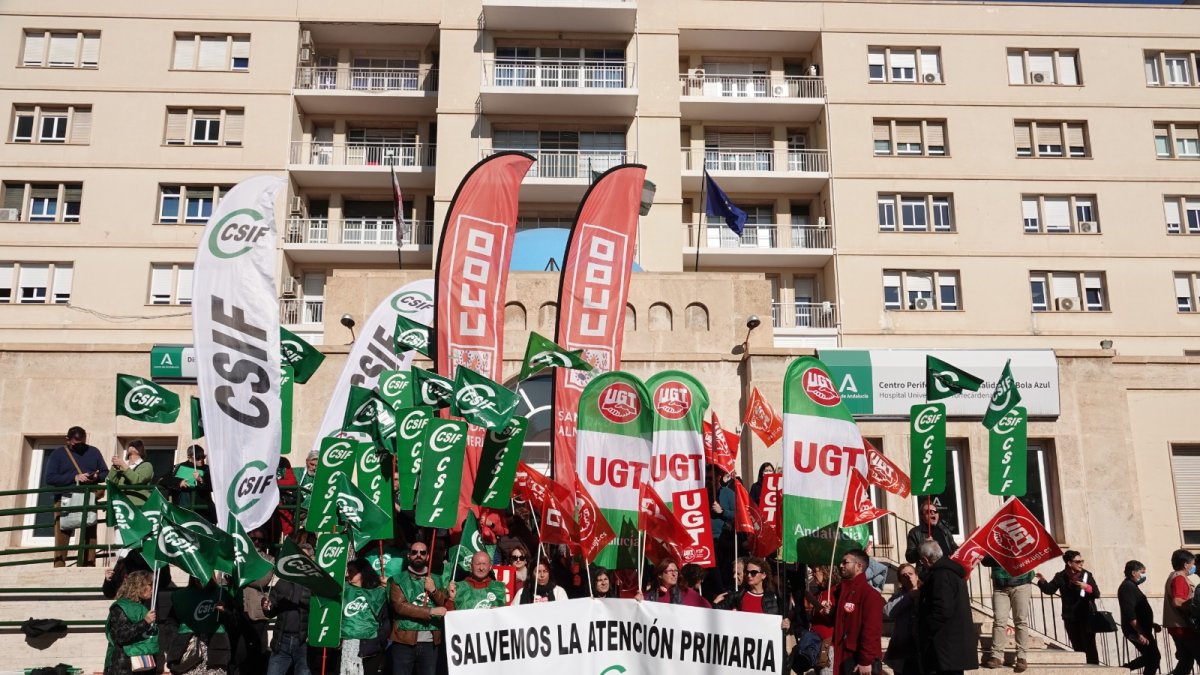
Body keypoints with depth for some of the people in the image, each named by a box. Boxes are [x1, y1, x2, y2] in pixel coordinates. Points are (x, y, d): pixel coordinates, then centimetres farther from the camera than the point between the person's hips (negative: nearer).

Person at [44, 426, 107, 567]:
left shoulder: (93, 452, 12)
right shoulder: (57, 453, 5)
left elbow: (106, 473, 13)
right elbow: (49, 478, -6)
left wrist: (97, 477, -10)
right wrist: (74, 477, -17)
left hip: (88, 501, 2)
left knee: (90, 537, 3)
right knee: (61, 538, -6)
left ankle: (89, 568, 6)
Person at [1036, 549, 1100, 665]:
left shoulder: (1087, 575, -1)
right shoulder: (1061, 576, 2)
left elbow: (1097, 593, -5)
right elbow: (1050, 590, -1)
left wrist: (1087, 587, -24)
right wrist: (1043, 581, -19)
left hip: (1086, 616, -2)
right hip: (1070, 617, 2)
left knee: (1089, 645, -4)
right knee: (1077, 646, 9)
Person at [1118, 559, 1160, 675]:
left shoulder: (1131, 586, 16)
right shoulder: (1127, 587, -16)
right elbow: (1130, 614, -24)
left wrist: (1151, 624, 19)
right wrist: (1140, 633, -26)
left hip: (1141, 629, 10)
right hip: (1136, 631, -10)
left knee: (1150, 657, 16)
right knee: (1154, 657, -5)